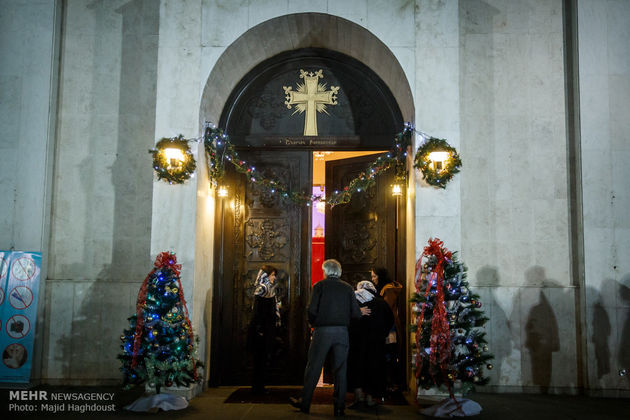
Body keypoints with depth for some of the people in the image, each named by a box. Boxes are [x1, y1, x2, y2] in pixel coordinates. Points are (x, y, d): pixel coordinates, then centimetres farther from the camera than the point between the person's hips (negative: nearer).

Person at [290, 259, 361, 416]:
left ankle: (304, 402, 15)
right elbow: (356, 313, 1)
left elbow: (312, 310, -9)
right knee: (340, 369, 8)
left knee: (313, 367, 7)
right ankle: (339, 406, 11)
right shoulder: (348, 288, 7)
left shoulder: (319, 285, -1)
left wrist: (313, 323, 9)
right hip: (342, 332, 2)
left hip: (322, 331, -2)